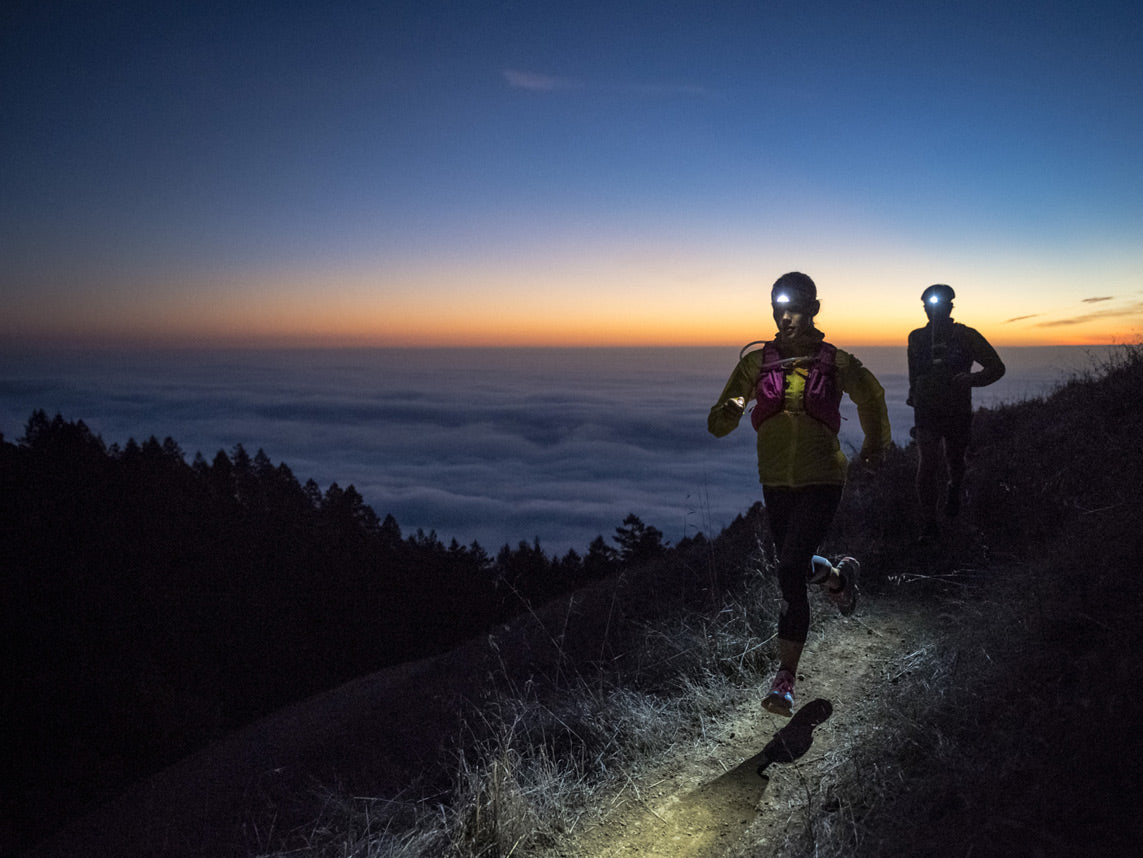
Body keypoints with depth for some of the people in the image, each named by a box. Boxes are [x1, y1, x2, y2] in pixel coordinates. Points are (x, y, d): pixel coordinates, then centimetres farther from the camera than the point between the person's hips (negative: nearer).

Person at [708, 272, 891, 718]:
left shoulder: (836, 363, -5)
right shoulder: (756, 361, -2)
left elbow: (871, 396, 16)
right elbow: (717, 425, -5)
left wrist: (876, 444, 27)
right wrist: (731, 410, -28)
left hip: (821, 480, -4)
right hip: (776, 481, 4)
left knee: (791, 571, -17)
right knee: (795, 564, 19)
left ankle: (785, 680, -7)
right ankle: (841, 576, 55)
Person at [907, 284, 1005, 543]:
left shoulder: (966, 336, -5)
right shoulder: (917, 338, 2)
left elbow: (997, 367, -4)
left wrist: (972, 378, -22)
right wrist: (913, 395, 24)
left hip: (958, 412, 0)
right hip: (926, 412, 0)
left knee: (955, 462, 17)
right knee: (927, 465, -12)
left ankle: (954, 489, 53)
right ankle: (929, 523, -6)